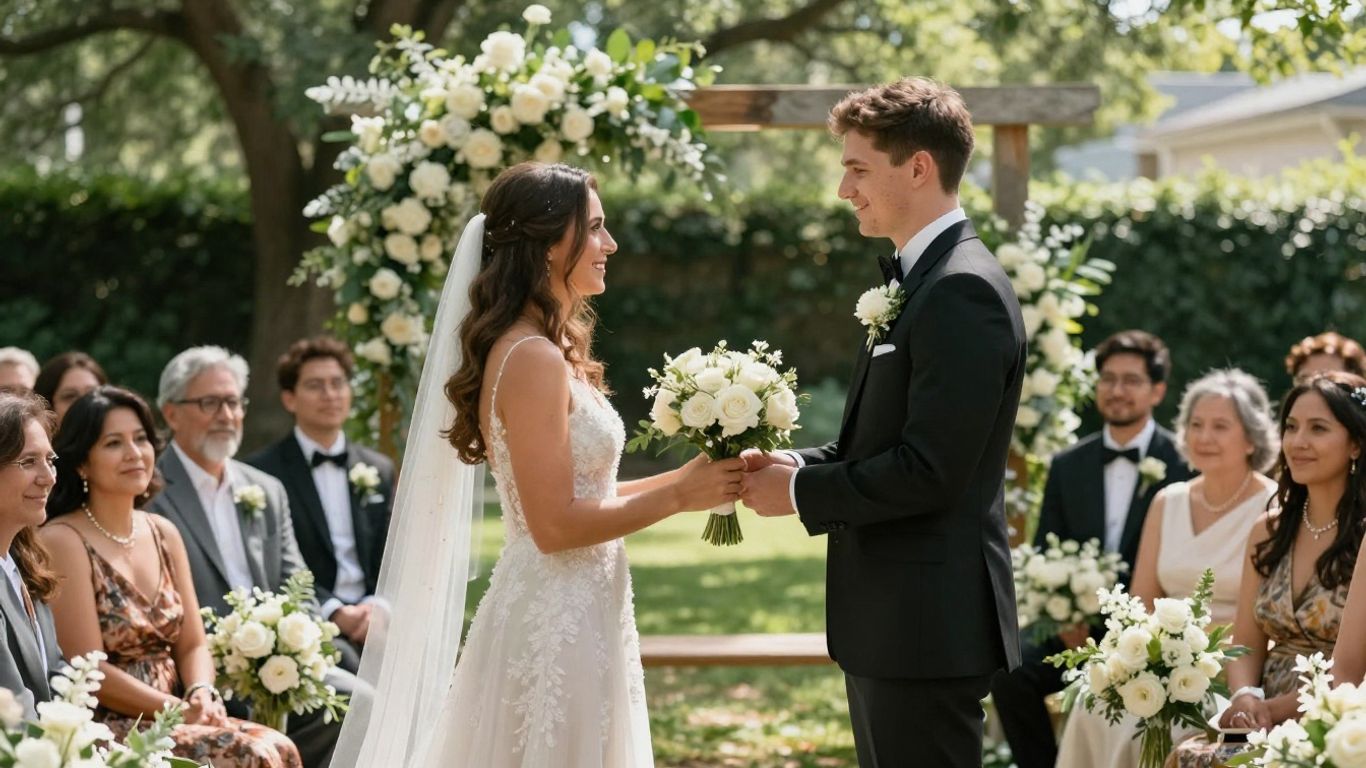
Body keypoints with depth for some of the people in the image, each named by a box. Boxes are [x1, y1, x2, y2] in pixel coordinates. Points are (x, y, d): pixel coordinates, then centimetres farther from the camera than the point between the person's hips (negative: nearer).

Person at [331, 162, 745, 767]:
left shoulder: (549, 351, 12)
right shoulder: (532, 358, -17)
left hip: (571, 614, 9)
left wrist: (687, 476, 6)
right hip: (557, 622, -9)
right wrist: (679, 496, -13)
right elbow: (554, 525, -20)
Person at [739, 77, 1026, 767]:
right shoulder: (917, 278, 15)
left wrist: (797, 490, -12)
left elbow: (929, 471, -23)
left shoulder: (963, 291, -17)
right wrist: (796, 464, 3)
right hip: (887, 627, 10)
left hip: (927, 627, -10)